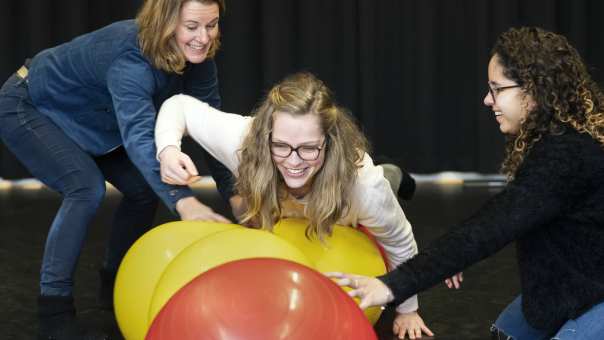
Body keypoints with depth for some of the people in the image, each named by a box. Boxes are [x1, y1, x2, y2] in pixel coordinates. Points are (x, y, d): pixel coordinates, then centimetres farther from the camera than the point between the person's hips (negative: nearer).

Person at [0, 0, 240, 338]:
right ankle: (54, 312, -17)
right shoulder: (131, 61, -40)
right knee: (87, 187, -26)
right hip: (27, 108, -8)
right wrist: (184, 201, -66)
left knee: (146, 187, 2)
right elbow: (140, 137, -54)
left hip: (84, 117, 8)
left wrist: (235, 192, -22)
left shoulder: (197, 58, -17)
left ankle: (116, 284, 22)